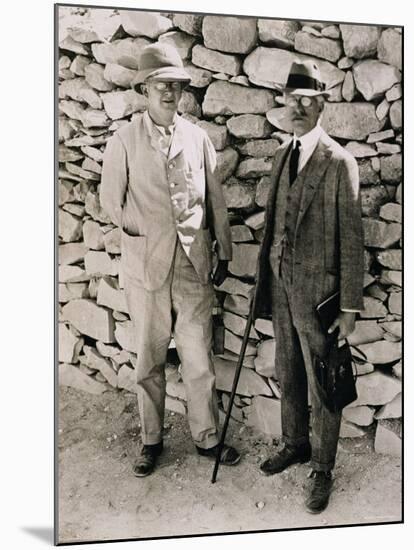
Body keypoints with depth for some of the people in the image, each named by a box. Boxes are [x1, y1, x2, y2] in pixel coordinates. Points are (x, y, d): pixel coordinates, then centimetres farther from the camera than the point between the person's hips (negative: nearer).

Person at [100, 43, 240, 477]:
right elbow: (112, 202, 2)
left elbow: (215, 200, 7)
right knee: (150, 359, 11)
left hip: (194, 263, 1)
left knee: (199, 357, 8)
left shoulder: (197, 137, 4)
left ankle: (206, 437, 26)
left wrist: (224, 253, 7)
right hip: (147, 265, -1)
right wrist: (149, 231, -2)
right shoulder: (124, 141, -1)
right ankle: (151, 440, 27)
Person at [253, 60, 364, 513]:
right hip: (280, 284, 6)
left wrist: (349, 307, -12)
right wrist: (264, 280, 10)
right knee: (288, 375, 19)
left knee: (322, 386, 6)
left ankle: (322, 470, 25)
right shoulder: (282, 156, 10)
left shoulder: (339, 161, -10)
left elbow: (351, 238, -11)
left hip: (317, 289, -6)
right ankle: (295, 445, 40)